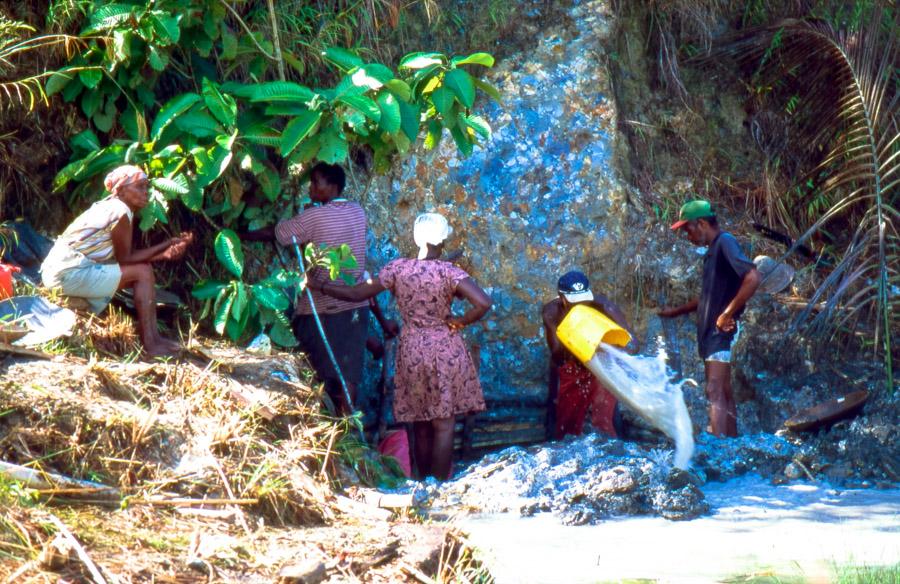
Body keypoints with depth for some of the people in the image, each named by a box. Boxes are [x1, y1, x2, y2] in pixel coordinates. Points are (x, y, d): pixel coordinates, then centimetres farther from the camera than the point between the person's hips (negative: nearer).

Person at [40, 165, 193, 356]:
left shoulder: (109, 207, 15)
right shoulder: (120, 212, -14)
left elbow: (129, 254, 12)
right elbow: (125, 258, -9)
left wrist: (165, 254, 0)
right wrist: (167, 244, -6)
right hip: (71, 274, -10)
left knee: (141, 267, 12)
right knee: (143, 272, -9)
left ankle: (152, 335, 9)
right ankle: (151, 344, -9)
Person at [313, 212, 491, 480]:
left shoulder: (397, 268, -6)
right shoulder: (449, 272, -13)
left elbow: (356, 294, -1)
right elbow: (483, 303, -25)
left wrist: (320, 286, 13)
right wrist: (459, 321, -8)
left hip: (411, 351, 3)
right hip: (445, 350, -3)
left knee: (420, 425, 15)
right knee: (443, 425, 3)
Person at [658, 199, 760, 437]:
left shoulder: (725, 242, -10)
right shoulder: (713, 250, 19)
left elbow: (753, 278, -24)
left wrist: (727, 314, -21)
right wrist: (675, 312, 34)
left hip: (722, 331, -10)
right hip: (710, 332, 10)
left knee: (715, 392, -16)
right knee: (723, 393, 9)